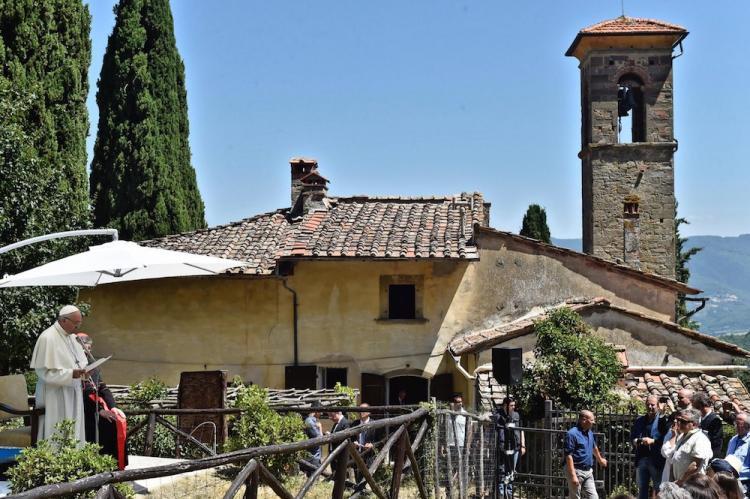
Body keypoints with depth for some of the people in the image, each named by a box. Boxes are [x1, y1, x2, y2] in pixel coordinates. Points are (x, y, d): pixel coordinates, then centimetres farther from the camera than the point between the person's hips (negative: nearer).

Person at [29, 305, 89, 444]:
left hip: (72, 393, 8)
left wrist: (82, 370, -2)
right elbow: (44, 371, -17)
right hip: (55, 396, -8)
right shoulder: (47, 338, -15)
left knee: (73, 433, 9)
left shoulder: (71, 336, 10)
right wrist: (70, 374, -24)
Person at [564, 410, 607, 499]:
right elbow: (568, 456, -20)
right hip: (576, 471, -8)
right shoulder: (572, 434, -16)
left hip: (588, 471, 8)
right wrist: (573, 476, -25)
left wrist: (600, 460, 48)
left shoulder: (590, 433, 11)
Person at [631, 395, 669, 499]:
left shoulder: (663, 420, -4)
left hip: (657, 460, -5)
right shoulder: (639, 420, 14)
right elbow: (632, 435, 18)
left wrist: (653, 441, -22)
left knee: (659, 489, 3)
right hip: (641, 459, 5)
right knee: (642, 489, 13)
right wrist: (635, 441, -4)